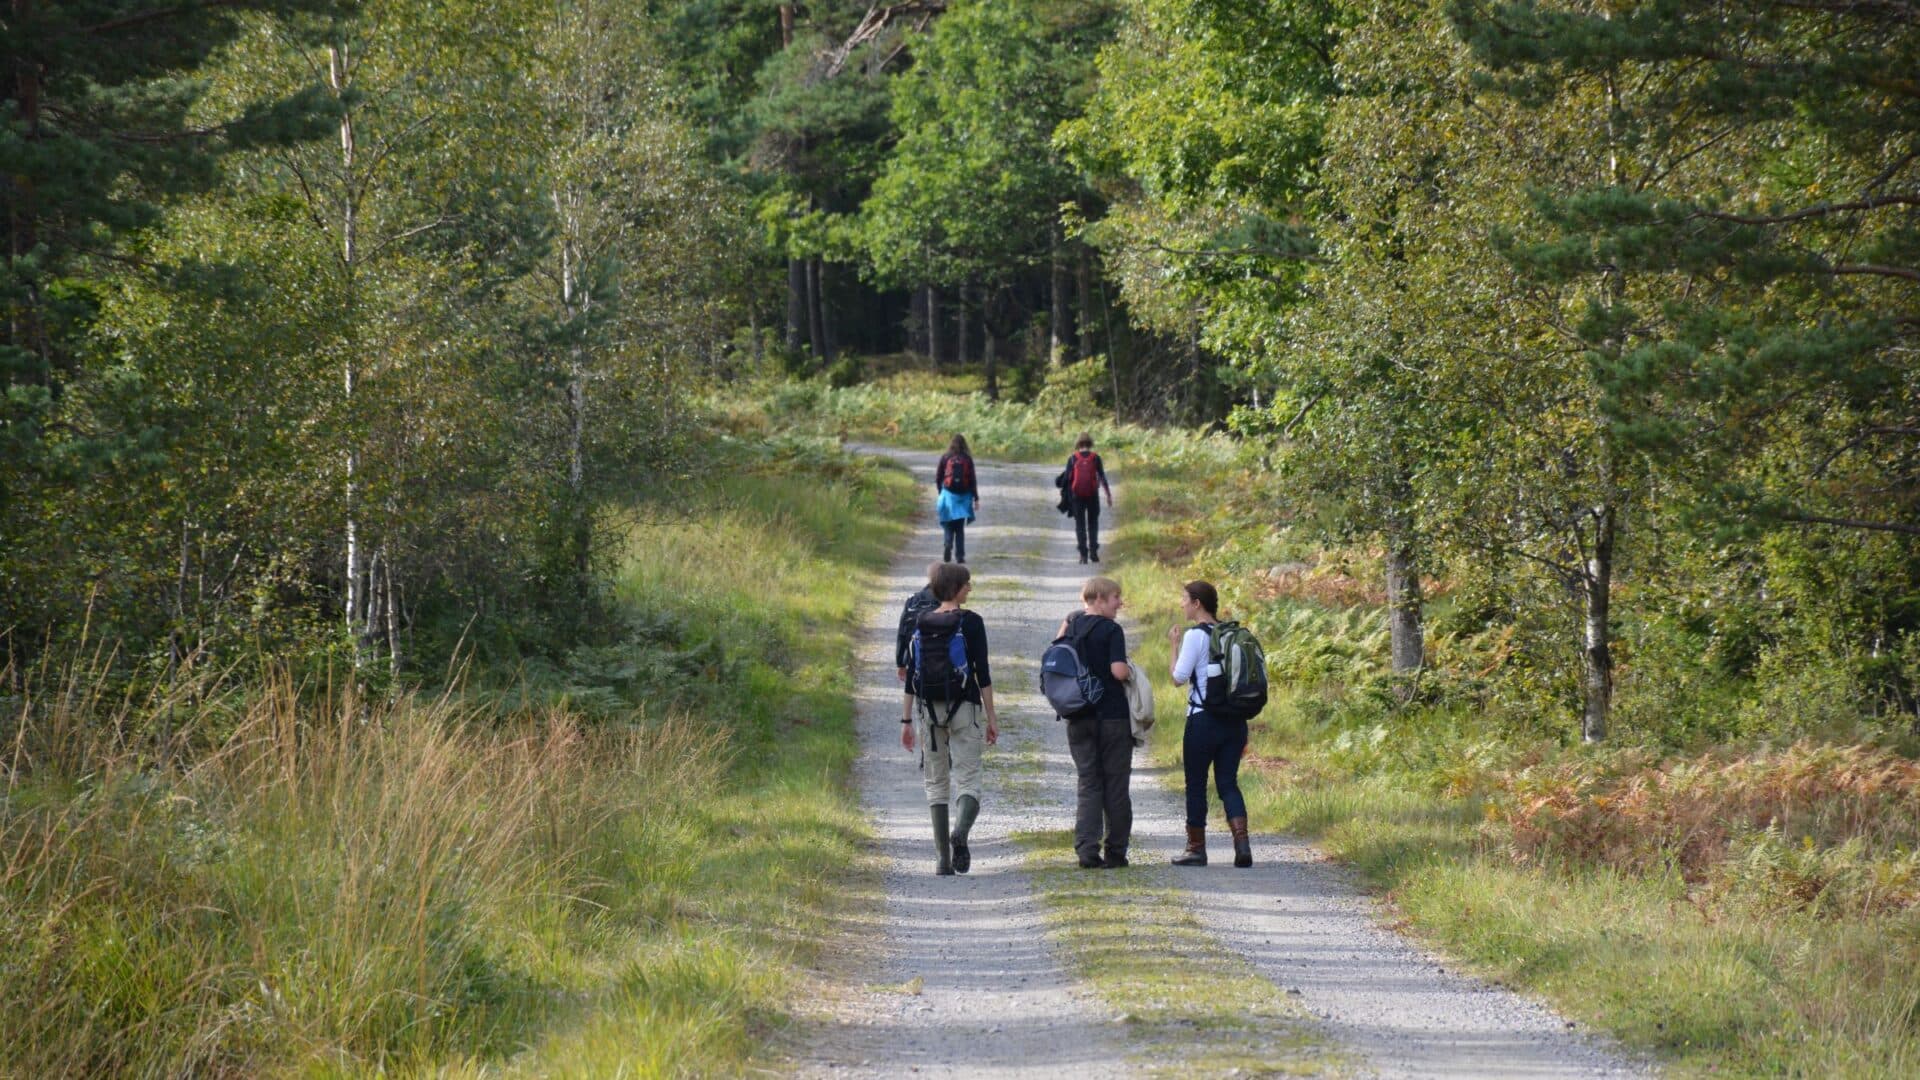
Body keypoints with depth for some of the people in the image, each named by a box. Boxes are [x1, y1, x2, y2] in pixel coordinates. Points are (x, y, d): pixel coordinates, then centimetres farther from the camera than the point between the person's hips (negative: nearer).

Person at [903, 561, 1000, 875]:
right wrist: (991, 716, -4)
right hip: (964, 708, -3)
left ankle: (943, 858, 4)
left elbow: (911, 674, 6)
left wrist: (907, 720, 11)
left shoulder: (921, 623, 5)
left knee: (936, 784, 9)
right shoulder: (971, 622, -5)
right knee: (968, 779, -1)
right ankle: (960, 831, -31)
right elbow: (982, 672, -8)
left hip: (928, 709, 3)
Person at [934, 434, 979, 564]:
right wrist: (976, 499, 2)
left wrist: (940, 492, 18)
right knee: (960, 529, 11)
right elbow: (973, 480, -3)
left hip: (948, 495, -1)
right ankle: (960, 556, 5)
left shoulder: (945, 458, -2)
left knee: (949, 527, 6)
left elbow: (938, 478, 1)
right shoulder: (967, 459, -2)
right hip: (963, 496, 1)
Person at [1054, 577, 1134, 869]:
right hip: (1112, 714, -5)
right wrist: (1130, 672, 0)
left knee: (1088, 783, 6)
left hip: (1078, 718, 5)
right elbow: (1118, 670, -20)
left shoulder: (1072, 626, 6)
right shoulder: (1111, 630, -11)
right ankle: (1115, 852, 9)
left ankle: (1087, 849, -6)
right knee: (1116, 785, 5)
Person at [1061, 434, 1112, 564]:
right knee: (1093, 524, 14)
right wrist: (1109, 495, 0)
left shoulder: (1073, 459, -1)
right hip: (1093, 495, 0)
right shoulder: (1096, 458, -1)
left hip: (1077, 495, 0)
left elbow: (1067, 478, -1)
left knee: (1080, 525, 7)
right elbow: (1103, 478, -4)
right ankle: (1093, 551, 2)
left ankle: (1083, 554, -1)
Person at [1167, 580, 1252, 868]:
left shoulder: (1196, 635, -11)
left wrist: (1175, 645, 1)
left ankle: (1196, 847, 11)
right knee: (1228, 782, 6)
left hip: (1203, 721, -6)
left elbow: (1179, 677, -13)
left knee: (1196, 784, 6)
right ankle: (1242, 842, -13)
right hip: (1234, 721, 6)